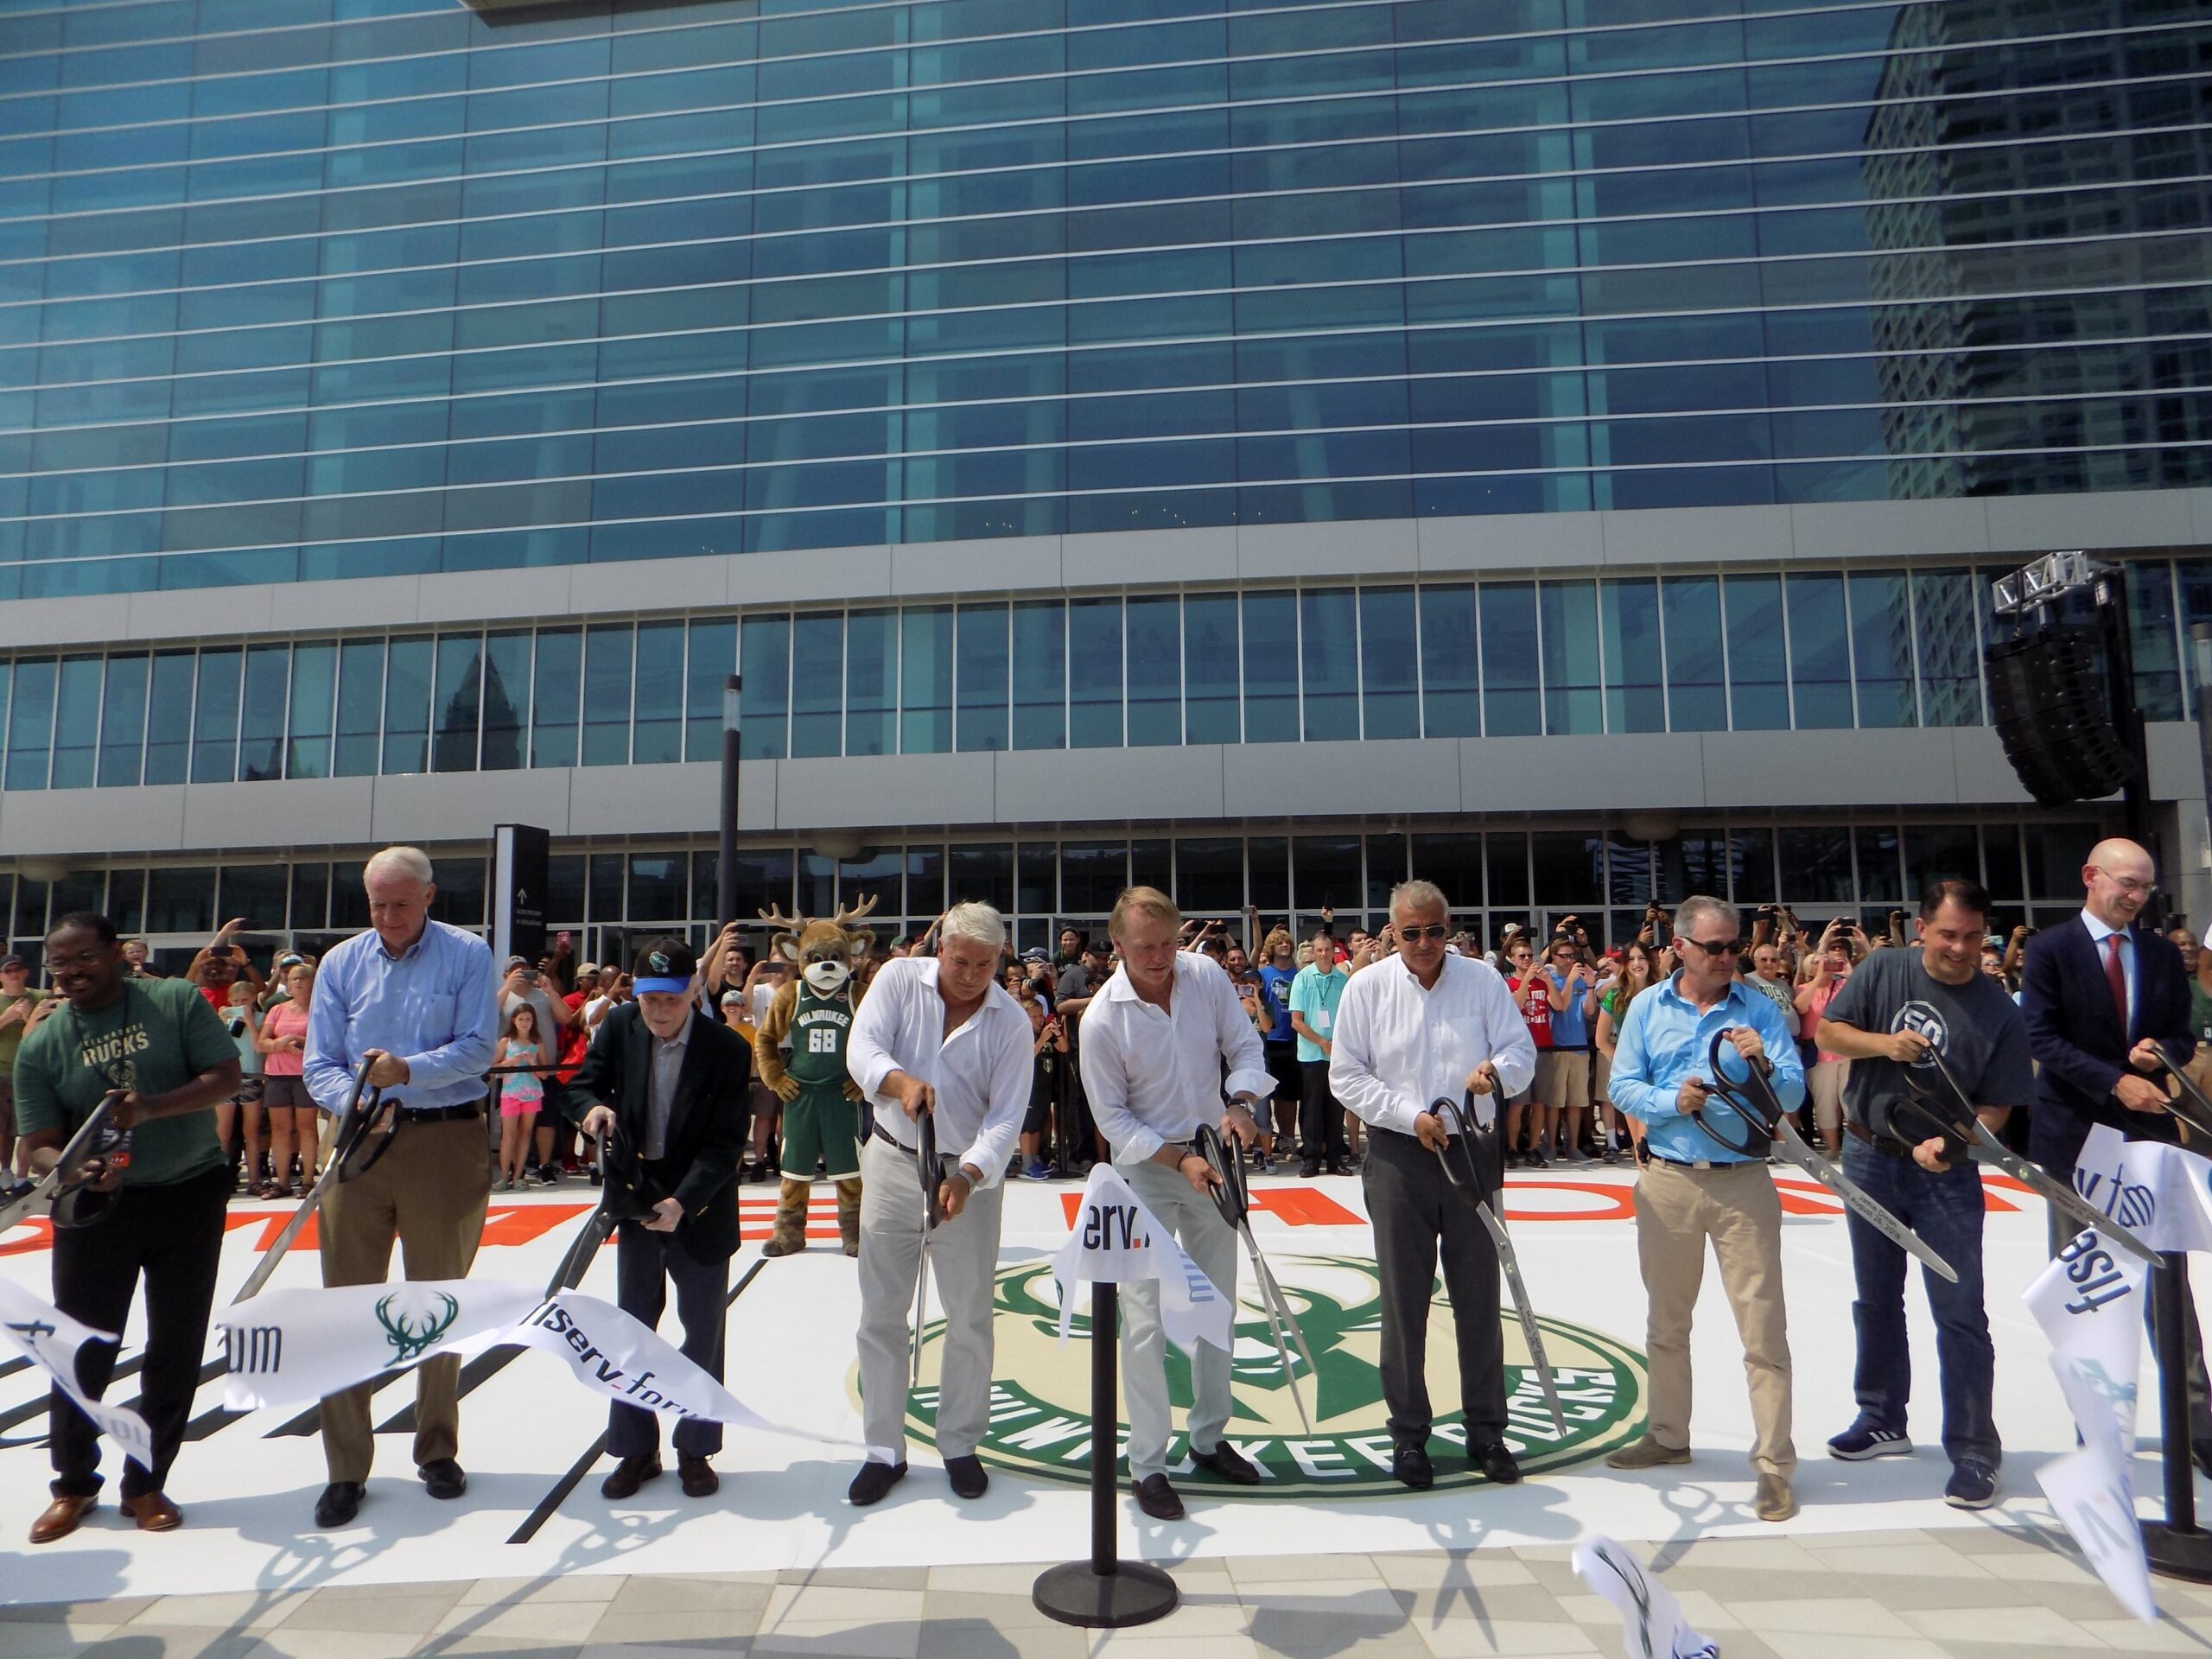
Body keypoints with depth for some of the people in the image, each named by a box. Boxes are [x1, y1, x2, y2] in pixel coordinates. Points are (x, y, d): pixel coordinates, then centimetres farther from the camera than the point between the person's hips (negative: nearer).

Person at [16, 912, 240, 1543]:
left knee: (176, 1348, 8)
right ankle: (74, 1483, 28)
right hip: (96, 1205, 1)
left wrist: (153, 1107, -28)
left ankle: (146, 1483, 25)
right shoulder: (40, 1046, -3)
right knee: (84, 1348, 6)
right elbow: (39, 1147, -7)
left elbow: (225, 1077, -12)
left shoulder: (177, 1002, -8)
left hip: (190, 1195, -1)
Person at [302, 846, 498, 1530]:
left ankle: (438, 1450, 26)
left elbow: (477, 1048, -8)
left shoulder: (467, 955, -1)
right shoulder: (341, 962, 6)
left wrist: (407, 1071, -23)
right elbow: (319, 1065, 2)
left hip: (446, 1144, -2)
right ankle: (346, 1469, 15)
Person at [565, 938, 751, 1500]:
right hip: (637, 1196, 3)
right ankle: (636, 1449, 25)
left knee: (703, 1331, 8)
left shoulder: (727, 1049, -19)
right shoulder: (619, 1027, -8)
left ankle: (696, 1448, 25)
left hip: (700, 1206, -3)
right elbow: (581, 1086, 2)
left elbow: (725, 1143, -18)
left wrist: (682, 1202, -29)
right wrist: (592, 1107, -23)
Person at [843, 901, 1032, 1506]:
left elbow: (1006, 1117, -13)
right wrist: (901, 1080, -36)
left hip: (971, 1175, 0)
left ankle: (961, 1445, 25)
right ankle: (884, 1450, 22)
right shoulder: (900, 978, -6)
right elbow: (861, 1048, -15)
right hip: (893, 1164, 1)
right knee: (881, 1313, 7)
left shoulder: (1012, 1022, -9)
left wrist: (968, 1175, -29)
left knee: (971, 1316, 7)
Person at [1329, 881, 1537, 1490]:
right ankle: (1408, 1434, 19)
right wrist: (1411, 1115, -12)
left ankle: (1486, 1432, 24)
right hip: (1398, 1155, -1)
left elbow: (1522, 1052, 1)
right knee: (1404, 1298, 5)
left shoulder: (1484, 980, 2)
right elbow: (1346, 1075, -1)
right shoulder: (1366, 989, -1)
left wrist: (1498, 1069, -22)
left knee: (1479, 1296, 9)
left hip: (1474, 1150, 1)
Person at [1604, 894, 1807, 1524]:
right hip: (1668, 1182, 2)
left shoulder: (1759, 1010, 0)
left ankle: (1775, 1464, 11)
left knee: (1763, 1329, -1)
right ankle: (1668, 1435, 33)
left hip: (1744, 1183, -2)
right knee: (1666, 1323, 16)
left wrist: (1764, 1066, -25)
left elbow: (1795, 1093, -6)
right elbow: (1622, 1086, 0)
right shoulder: (1648, 1007, 3)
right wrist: (1672, 1102, -17)